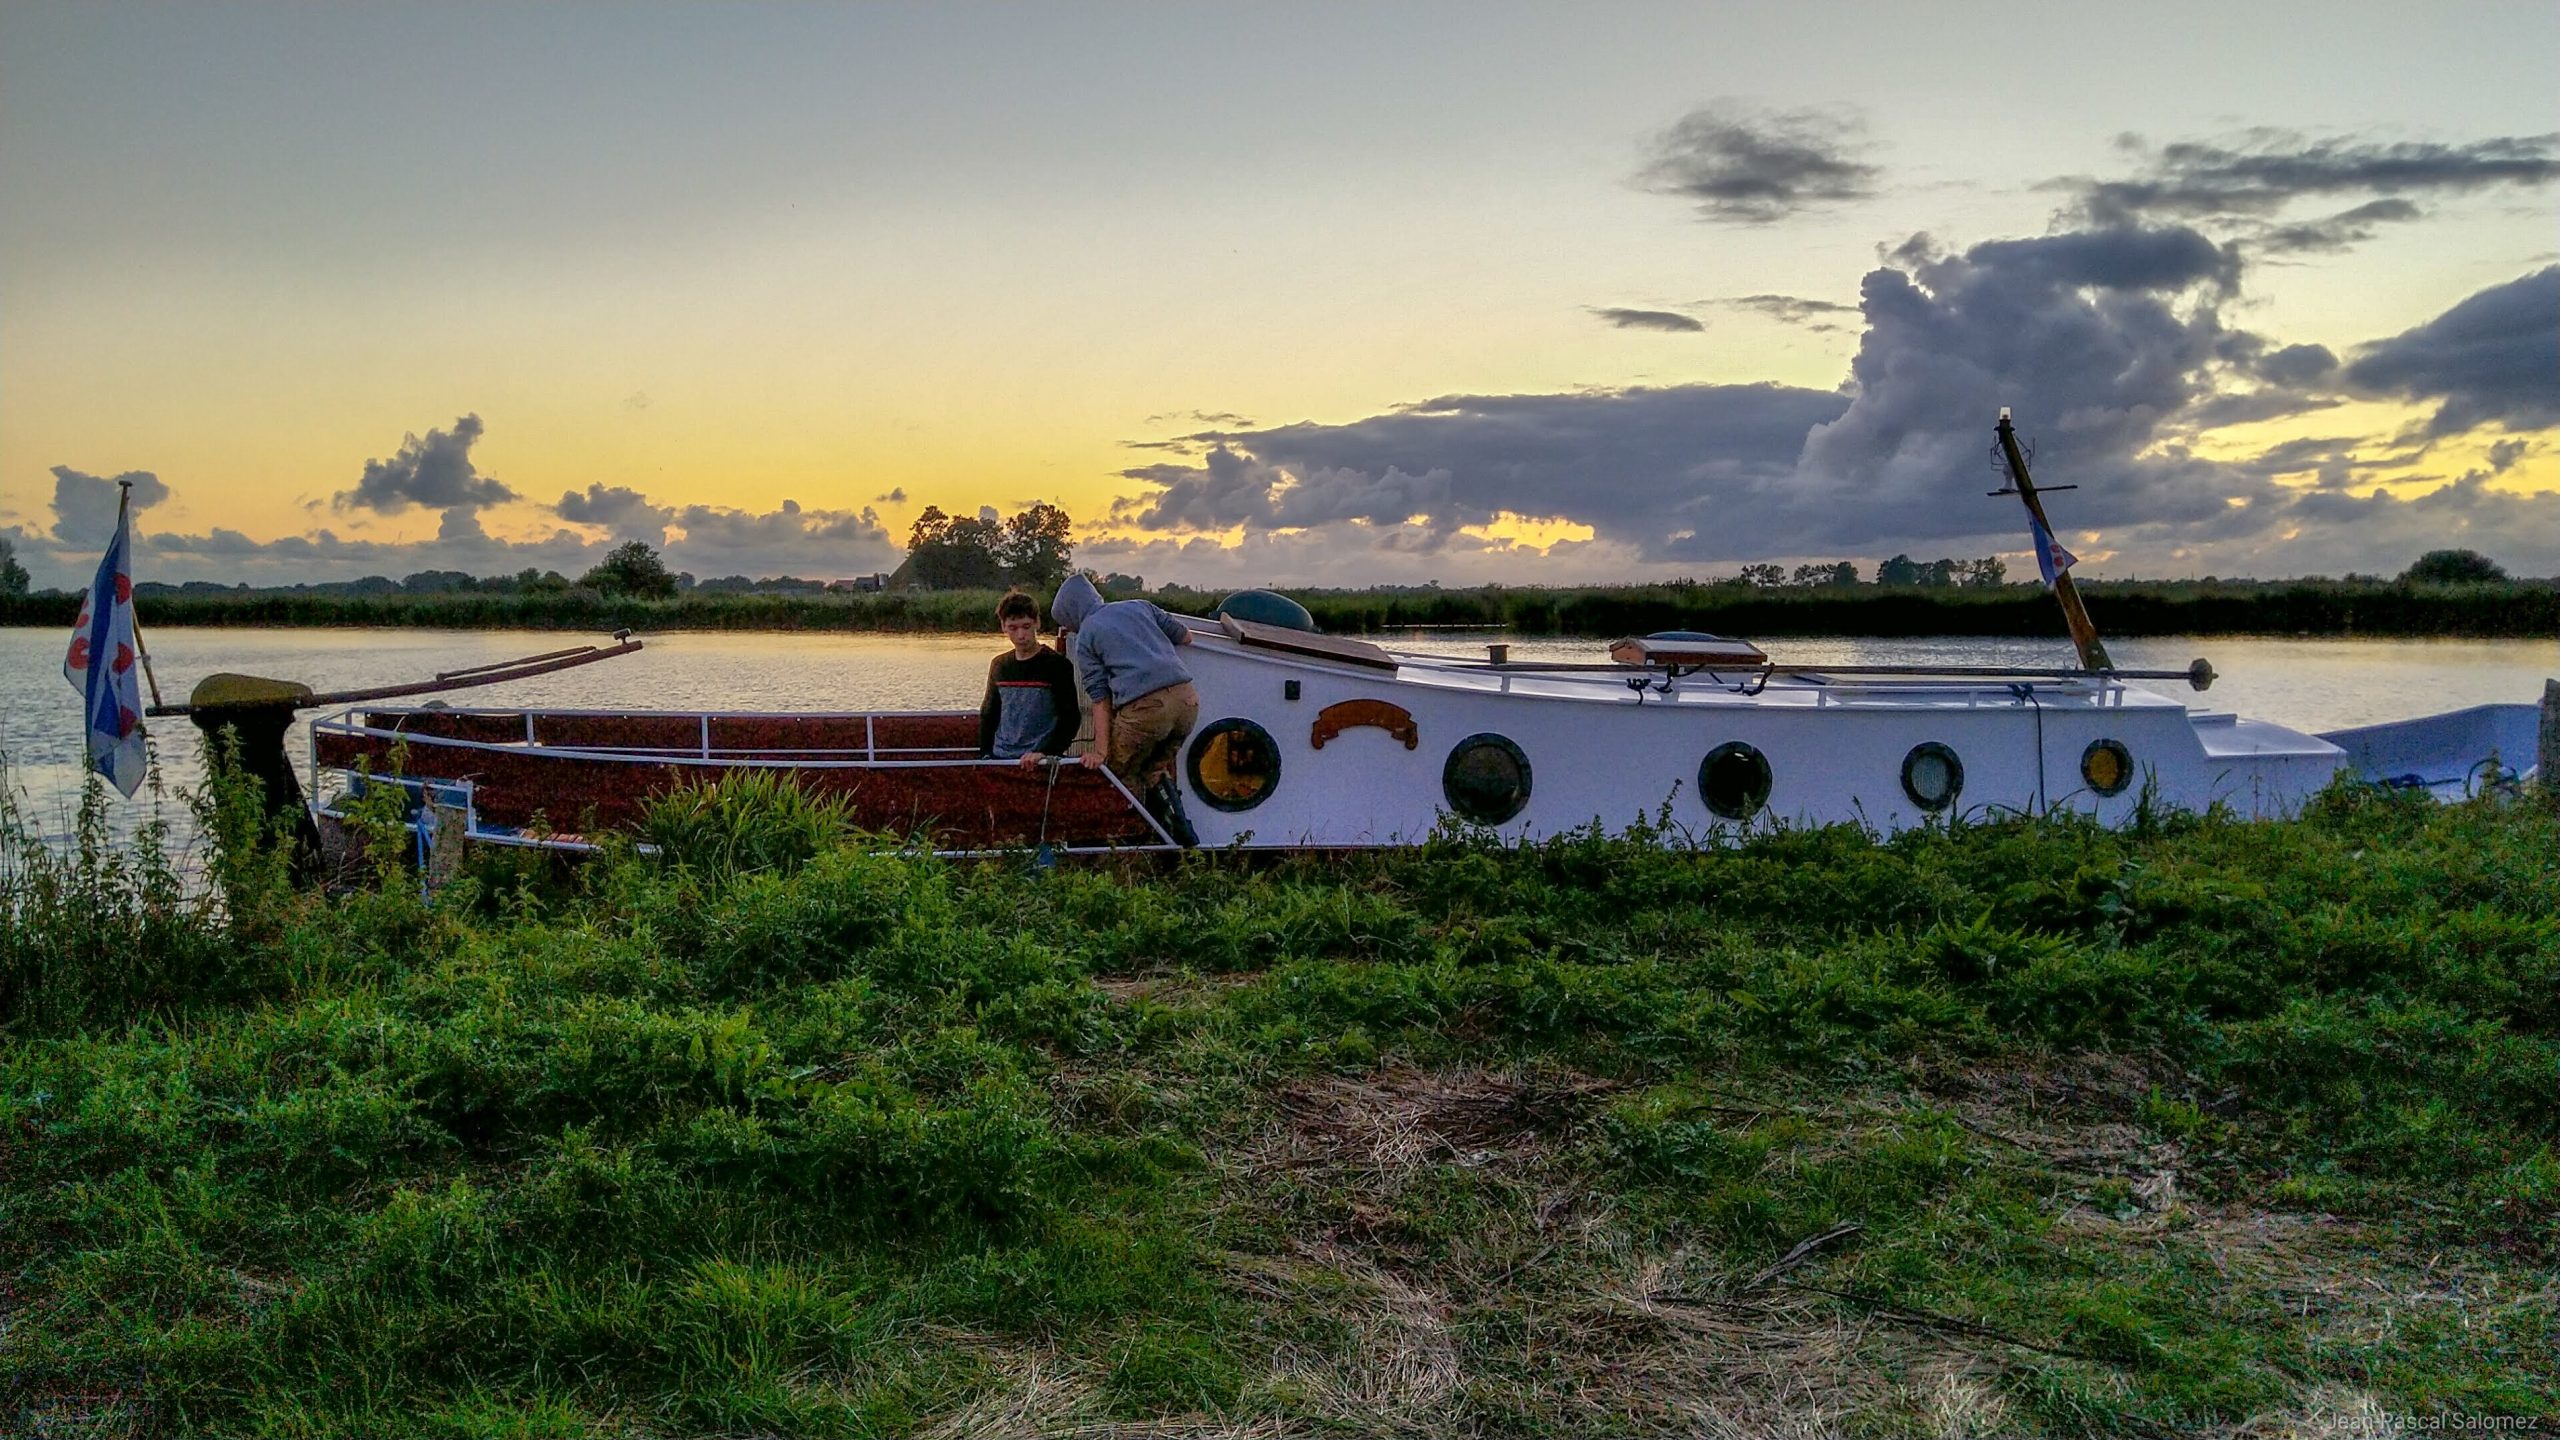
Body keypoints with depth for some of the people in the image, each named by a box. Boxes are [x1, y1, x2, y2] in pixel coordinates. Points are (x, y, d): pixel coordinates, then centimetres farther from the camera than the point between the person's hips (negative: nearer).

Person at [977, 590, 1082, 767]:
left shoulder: (1056, 665, -4)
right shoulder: (999, 665, 13)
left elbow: (1071, 717, -7)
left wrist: (1045, 752, -19)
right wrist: (985, 753, 10)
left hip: (1038, 764, -5)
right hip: (998, 759, 5)